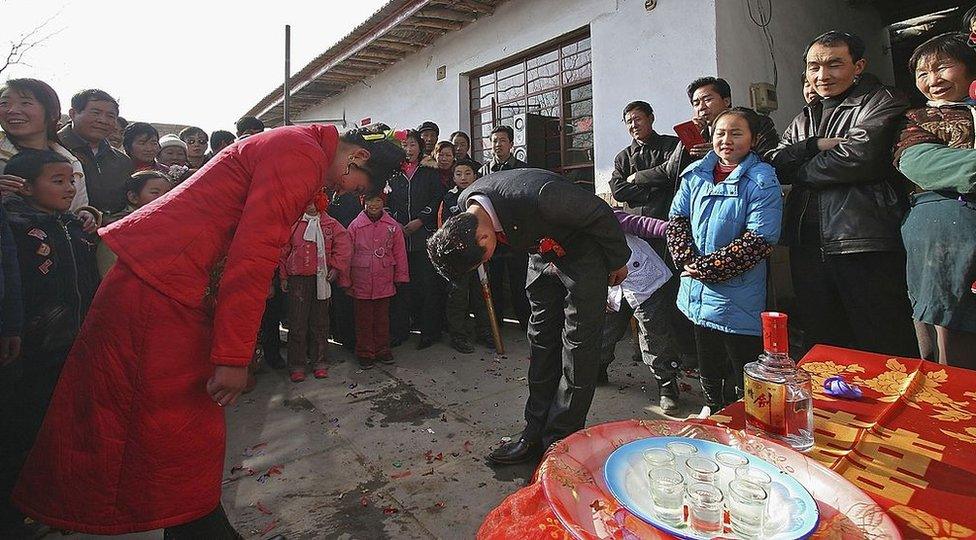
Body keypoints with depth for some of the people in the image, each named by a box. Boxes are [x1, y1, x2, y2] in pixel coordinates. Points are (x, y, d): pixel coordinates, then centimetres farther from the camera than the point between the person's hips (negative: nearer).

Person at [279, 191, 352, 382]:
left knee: (320, 321, 8)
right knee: (297, 322, 1)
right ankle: (297, 365, 11)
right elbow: (284, 250, 6)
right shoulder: (293, 223, 5)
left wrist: (336, 267, -6)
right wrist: (283, 276, 4)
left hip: (321, 279, 1)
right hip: (297, 278, 0)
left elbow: (344, 245, 2)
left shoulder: (330, 224, 6)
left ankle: (319, 362, 19)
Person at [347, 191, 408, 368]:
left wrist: (401, 277, 6)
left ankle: (382, 350, 28)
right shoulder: (355, 226, -2)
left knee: (382, 317, 14)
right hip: (361, 282, -1)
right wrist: (347, 280, 1)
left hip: (384, 281, 1)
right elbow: (348, 254, 2)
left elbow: (400, 253, 6)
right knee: (364, 318, 8)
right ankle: (365, 353, 21)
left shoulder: (393, 226, 1)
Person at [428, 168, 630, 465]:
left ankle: (560, 441, 5)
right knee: (542, 341, 7)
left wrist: (618, 261, -9)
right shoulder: (465, 207, -17)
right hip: (544, 253, 6)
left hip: (584, 253, -6)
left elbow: (601, 214, -24)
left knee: (578, 345, -5)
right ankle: (536, 434, 16)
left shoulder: (538, 196, -40)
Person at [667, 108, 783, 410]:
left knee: (743, 378, 5)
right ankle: (713, 417, 43)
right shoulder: (696, 175, 6)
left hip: (738, 300, -5)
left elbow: (759, 240, -18)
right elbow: (677, 218, 5)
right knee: (708, 371, 22)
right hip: (698, 294, 6)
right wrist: (687, 260, -11)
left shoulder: (762, 181, -10)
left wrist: (705, 268, -20)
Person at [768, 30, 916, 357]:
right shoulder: (804, 118, 21)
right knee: (820, 344, 15)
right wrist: (815, 145, -8)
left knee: (884, 347, 0)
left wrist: (799, 171, -2)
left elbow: (861, 155, -16)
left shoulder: (883, 102, 2)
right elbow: (772, 164, 7)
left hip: (865, 244, -6)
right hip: (807, 245, 6)